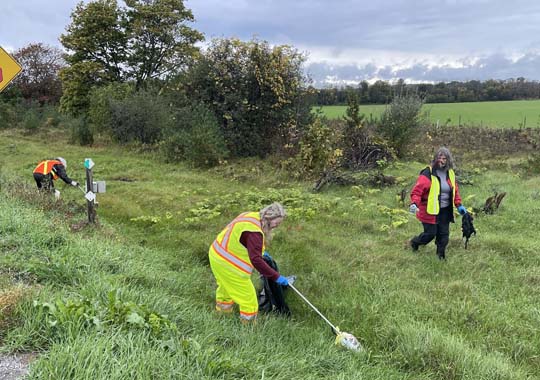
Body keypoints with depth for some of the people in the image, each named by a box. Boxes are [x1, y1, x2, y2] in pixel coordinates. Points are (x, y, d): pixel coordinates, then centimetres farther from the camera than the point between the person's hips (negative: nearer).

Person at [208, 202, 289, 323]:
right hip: (228, 263, -10)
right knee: (248, 297, 3)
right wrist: (276, 276, -30)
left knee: (226, 286, 33)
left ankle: (222, 310, 54)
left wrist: (261, 252, 20)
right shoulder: (254, 231, -30)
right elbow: (255, 259, -33)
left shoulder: (251, 216, 0)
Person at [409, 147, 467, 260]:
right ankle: (414, 242, 29)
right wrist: (414, 203, -35)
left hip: (445, 211, 6)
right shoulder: (428, 173, -14)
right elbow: (417, 190, -21)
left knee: (444, 234, 9)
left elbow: (455, 190, 20)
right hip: (430, 211, -6)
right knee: (430, 233, -1)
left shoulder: (450, 173, 8)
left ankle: (441, 256, 26)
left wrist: (459, 205, 12)